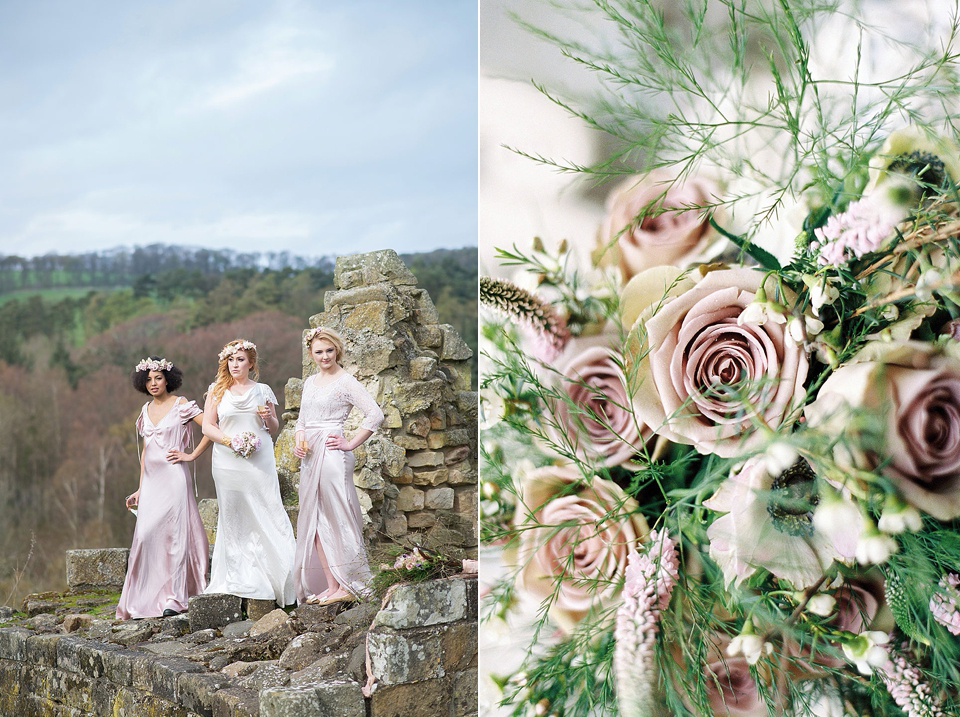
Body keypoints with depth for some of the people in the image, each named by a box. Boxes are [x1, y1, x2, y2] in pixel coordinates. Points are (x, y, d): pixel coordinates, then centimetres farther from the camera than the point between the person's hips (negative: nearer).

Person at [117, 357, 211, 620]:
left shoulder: (181, 405, -2)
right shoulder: (146, 410, 16)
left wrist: (192, 455, -7)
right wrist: (140, 488, 16)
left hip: (173, 477, -6)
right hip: (151, 479, 6)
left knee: (173, 533, -6)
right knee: (145, 535, -3)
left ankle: (174, 598, -3)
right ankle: (147, 599, 3)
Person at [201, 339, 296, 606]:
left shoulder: (263, 391, 12)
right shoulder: (217, 391, 10)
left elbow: (274, 428, 18)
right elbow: (208, 426, 5)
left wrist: (269, 417, -5)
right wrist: (230, 441, -11)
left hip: (260, 461, 0)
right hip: (228, 461, 0)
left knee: (268, 513, -6)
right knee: (234, 517, 0)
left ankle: (279, 576, -2)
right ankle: (240, 580, 5)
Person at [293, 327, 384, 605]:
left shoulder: (346, 382, -6)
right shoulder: (310, 382, 16)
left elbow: (375, 415, -15)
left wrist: (351, 444, -12)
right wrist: (299, 443, 4)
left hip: (331, 454, -8)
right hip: (310, 457, 8)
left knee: (336, 518, -6)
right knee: (314, 520, 6)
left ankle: (347, 585, 0)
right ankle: (330, 585, 10)